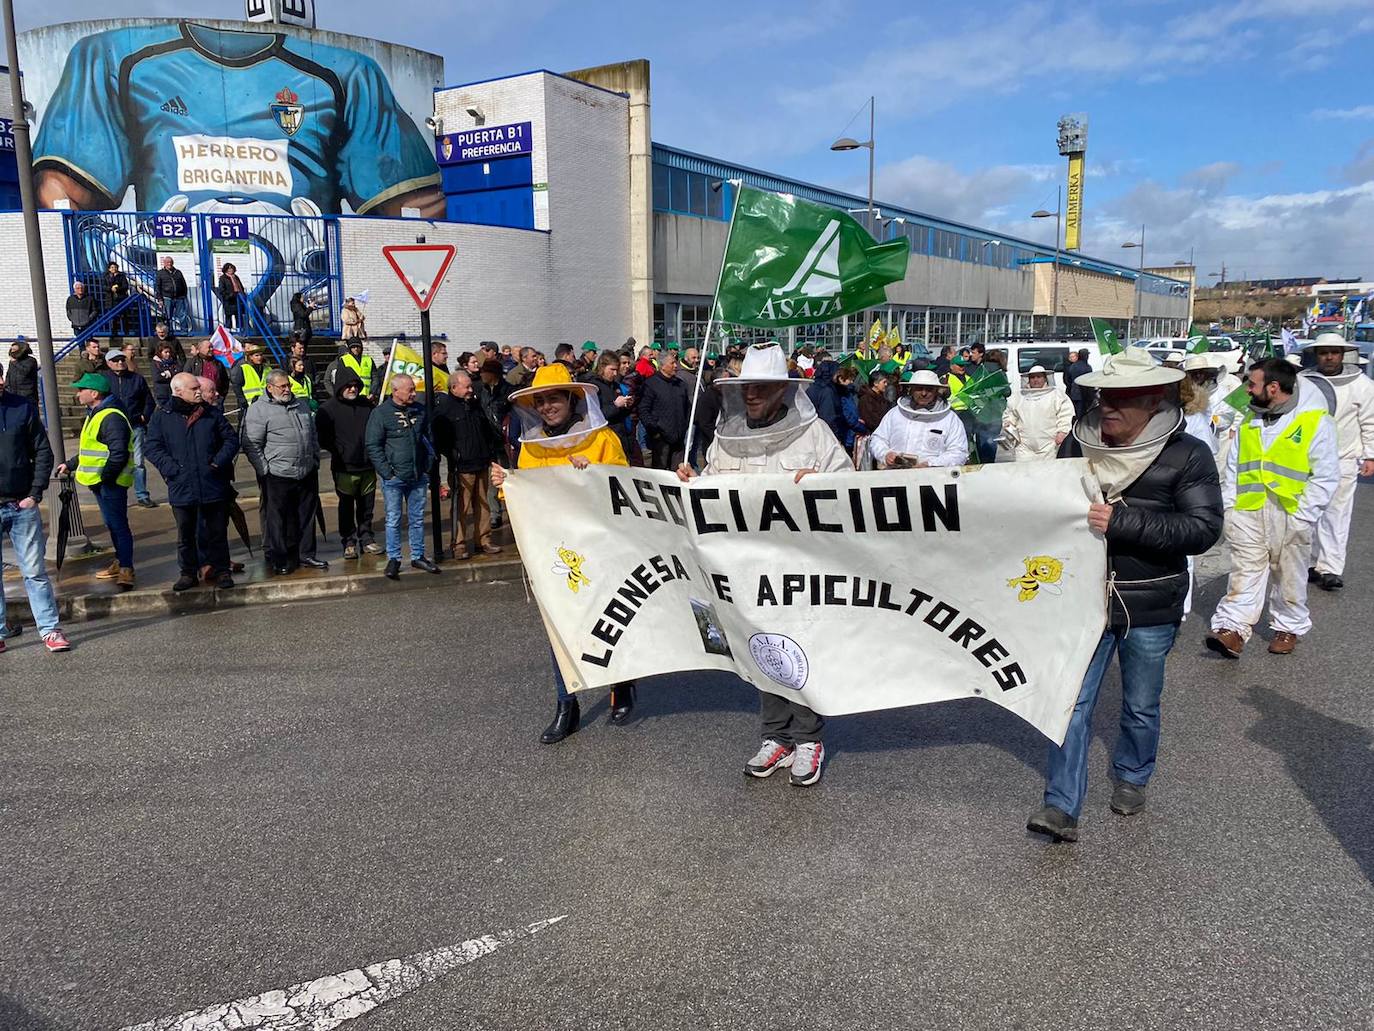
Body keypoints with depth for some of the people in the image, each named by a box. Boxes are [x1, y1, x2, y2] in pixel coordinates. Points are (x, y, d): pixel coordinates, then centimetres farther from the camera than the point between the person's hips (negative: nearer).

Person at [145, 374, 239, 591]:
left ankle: (221, 570, 19)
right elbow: (154, 449, 1)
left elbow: (231, 439, 7)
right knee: (185, 535, 10)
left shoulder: (213, 414, 5)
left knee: (217, 532, 7)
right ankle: (188, 573, 22)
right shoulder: (162, 417, 2)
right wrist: (172, 469, -11)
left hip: (214, 486, 0)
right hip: (181, 488, 0)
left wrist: (218, 462, -6)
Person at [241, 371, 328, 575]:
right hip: (277, 476, -6)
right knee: (277, 519, 2)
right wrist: (265, 470, -12)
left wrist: (315, 460, 16)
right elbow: (251, 445, -9)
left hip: (307, 474, 6)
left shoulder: (300, 406, 15)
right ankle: (277, 560, 13)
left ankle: (306, 554, 25)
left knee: (306, 517, 13)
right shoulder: (258, 410, -7)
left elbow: (313, 437, 24)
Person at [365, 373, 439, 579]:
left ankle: (418, 556, 21)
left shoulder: (420, 411, 7)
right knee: (393, 519, 3)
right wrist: (387, 472, -12)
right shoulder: (381, 413, -7)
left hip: (418, 477, 4)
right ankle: (393, 559, 13)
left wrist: (428, 467, 8)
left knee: (417, 518, 11)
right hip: (393, 478, -4)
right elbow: (373, 447, -8)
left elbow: (429, 440, 16)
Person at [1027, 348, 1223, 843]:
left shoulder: (1187, 455, -10)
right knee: (1073, 701, 1)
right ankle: (1062, 806, 7)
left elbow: (1203, 528, -18)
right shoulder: (1078, 443, -1)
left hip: (1151, 607, -1)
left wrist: (1121, 522, -26)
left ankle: (1132, 778, 42)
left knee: (1141, 706, 17)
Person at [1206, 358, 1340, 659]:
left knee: (1290, 576, 10)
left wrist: (1302, 516, -13)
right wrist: (1229, 506, 5)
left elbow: (1326, 476, -8)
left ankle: (1288, 627, 26)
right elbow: (1233, 469, 16)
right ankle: (1233, 628, -6)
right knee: (1245, 572, -2)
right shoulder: (1249, 422, 11)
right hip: (1248, 513, 4)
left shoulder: (1315, 421, -6)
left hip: (1291, 515, -3)